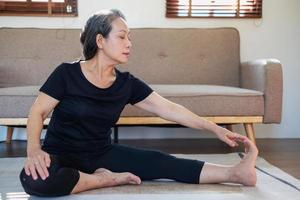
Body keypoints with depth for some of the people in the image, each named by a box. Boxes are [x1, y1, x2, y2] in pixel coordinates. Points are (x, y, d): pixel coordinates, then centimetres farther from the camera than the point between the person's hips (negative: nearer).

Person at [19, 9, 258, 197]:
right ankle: (105, 179, -19)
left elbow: (169, 109, -2)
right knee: (35, 178, -37)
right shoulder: (67, 73, -13)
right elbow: (38, 111, -9)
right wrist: (34, 149, -29)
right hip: (62, 155, -3)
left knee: (158, 161, -16)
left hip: (102, 154, 3)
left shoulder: (127, 83, -3)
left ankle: (234, 173, -17)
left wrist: (216, 129, -4)